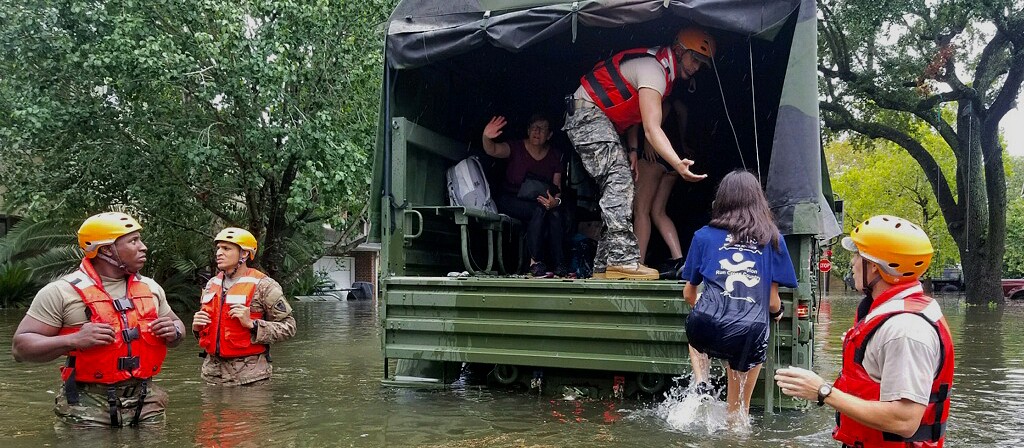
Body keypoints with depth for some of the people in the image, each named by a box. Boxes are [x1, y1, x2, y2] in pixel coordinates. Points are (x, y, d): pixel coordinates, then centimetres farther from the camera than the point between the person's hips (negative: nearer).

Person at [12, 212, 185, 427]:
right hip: (87, 409, -5)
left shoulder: (151, 288, 10)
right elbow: (20, 347, -8)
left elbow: (176, 325, 22)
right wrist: (74, 340, -23)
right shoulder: (62, 292, -7)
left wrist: (173, 331, -3)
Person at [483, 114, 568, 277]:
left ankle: (560, 265, -28)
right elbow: (493, 150, -25)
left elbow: (557, 188, -2)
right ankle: (535, 262, -31)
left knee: (556, 213, -29)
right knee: (539, 210, -33)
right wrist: (486, 138, -48)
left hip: (540, 203, 3)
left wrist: (556, 201, -25)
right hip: (510, 201, -3)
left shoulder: (555, 156, 4)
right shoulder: (516, 147, -5)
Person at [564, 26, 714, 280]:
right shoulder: (653, 68, -22)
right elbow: (652, 128, -33)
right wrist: (678, 165, -45)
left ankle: (603, 265, 2)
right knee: (619, 179, -22)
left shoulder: (664, 68, 11)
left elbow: (637, 113, 17)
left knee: (619, 187, 3)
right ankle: (623, 259, -29)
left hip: (603, 121, 11)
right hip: (587, 113, -11)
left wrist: (633, 148, 4)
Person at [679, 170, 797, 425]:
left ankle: (700, 383, 18)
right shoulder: (773, 239, 11)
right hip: (751, 334, 0)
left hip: (707, 328, 0)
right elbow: (772, 301, 10)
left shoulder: (704, 236, 11)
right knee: (738, 412, 19)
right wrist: (777, 313, 34)